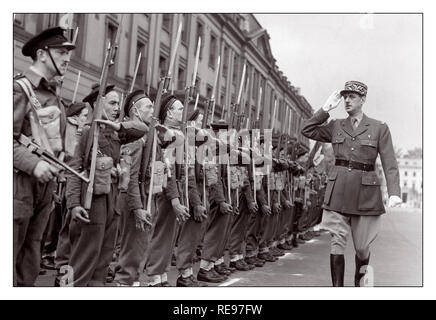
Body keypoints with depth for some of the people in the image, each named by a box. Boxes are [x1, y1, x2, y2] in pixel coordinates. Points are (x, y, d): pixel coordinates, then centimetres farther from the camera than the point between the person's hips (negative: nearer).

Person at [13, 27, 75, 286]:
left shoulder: (53, 95, 15)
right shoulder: (20, 89, -8)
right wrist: (33, 163, -26)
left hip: (46, 182, 8)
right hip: (21, 182, -7)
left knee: (30, 262, 13)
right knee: (12, 252, -2)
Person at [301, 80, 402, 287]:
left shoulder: (380, 128, 2)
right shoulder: (335, 126, 10)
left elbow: (390, 164, -3)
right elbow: (307, 131, 4)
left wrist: (394, 193, -16)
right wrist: (326, 109, 0)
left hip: (365, 193, -1)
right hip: (337, 192, 1)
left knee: (362, 247, 7)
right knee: (337, 243, -4)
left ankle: (359, 282, 34)